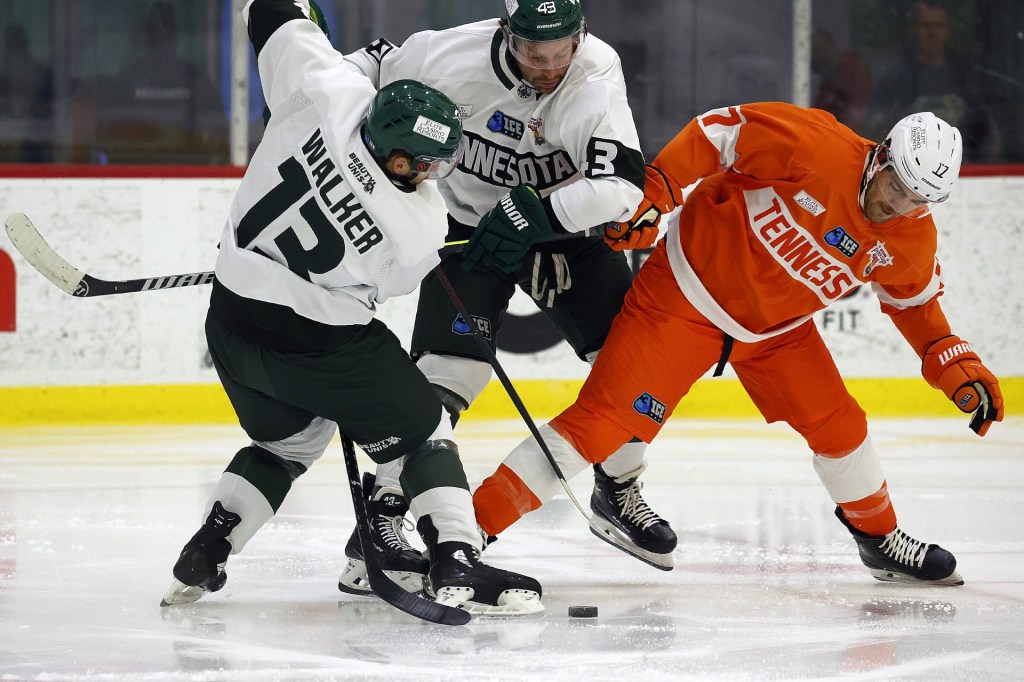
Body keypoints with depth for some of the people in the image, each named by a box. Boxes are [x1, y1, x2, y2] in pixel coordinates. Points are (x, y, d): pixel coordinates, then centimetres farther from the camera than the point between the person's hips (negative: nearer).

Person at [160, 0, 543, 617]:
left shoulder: (333, 96, -16)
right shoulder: (420, 228, -20)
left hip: (234, 322, 6)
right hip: (320, 341, -6)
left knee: (288, 440, 29)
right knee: (422, 432, 11)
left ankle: (200, 561, 21)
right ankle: (457, 566, -3)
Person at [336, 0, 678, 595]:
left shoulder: (597, 72, -25)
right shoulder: (453, 57, -26)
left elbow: (622, 184, -34)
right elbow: (377, 63, -6)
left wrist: (534, 219, -40)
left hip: (564, 225, 3)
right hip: (469, 225, -2)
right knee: (447, 370, -20)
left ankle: (618, 494, 24)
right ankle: (378, 524, -15)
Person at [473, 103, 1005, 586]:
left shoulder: (911, 242, -6)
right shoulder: (816, 146, -26)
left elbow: (912, 299, 14)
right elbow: (719, 131, -18)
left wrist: (957, 366, 4)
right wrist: (655, 192, -27)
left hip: (777, 326, 6)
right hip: (689, 292, -6)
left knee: (837, 424, 4)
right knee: (601, 420, -16)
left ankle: (879, 540, 31)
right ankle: (475, 521, -16)